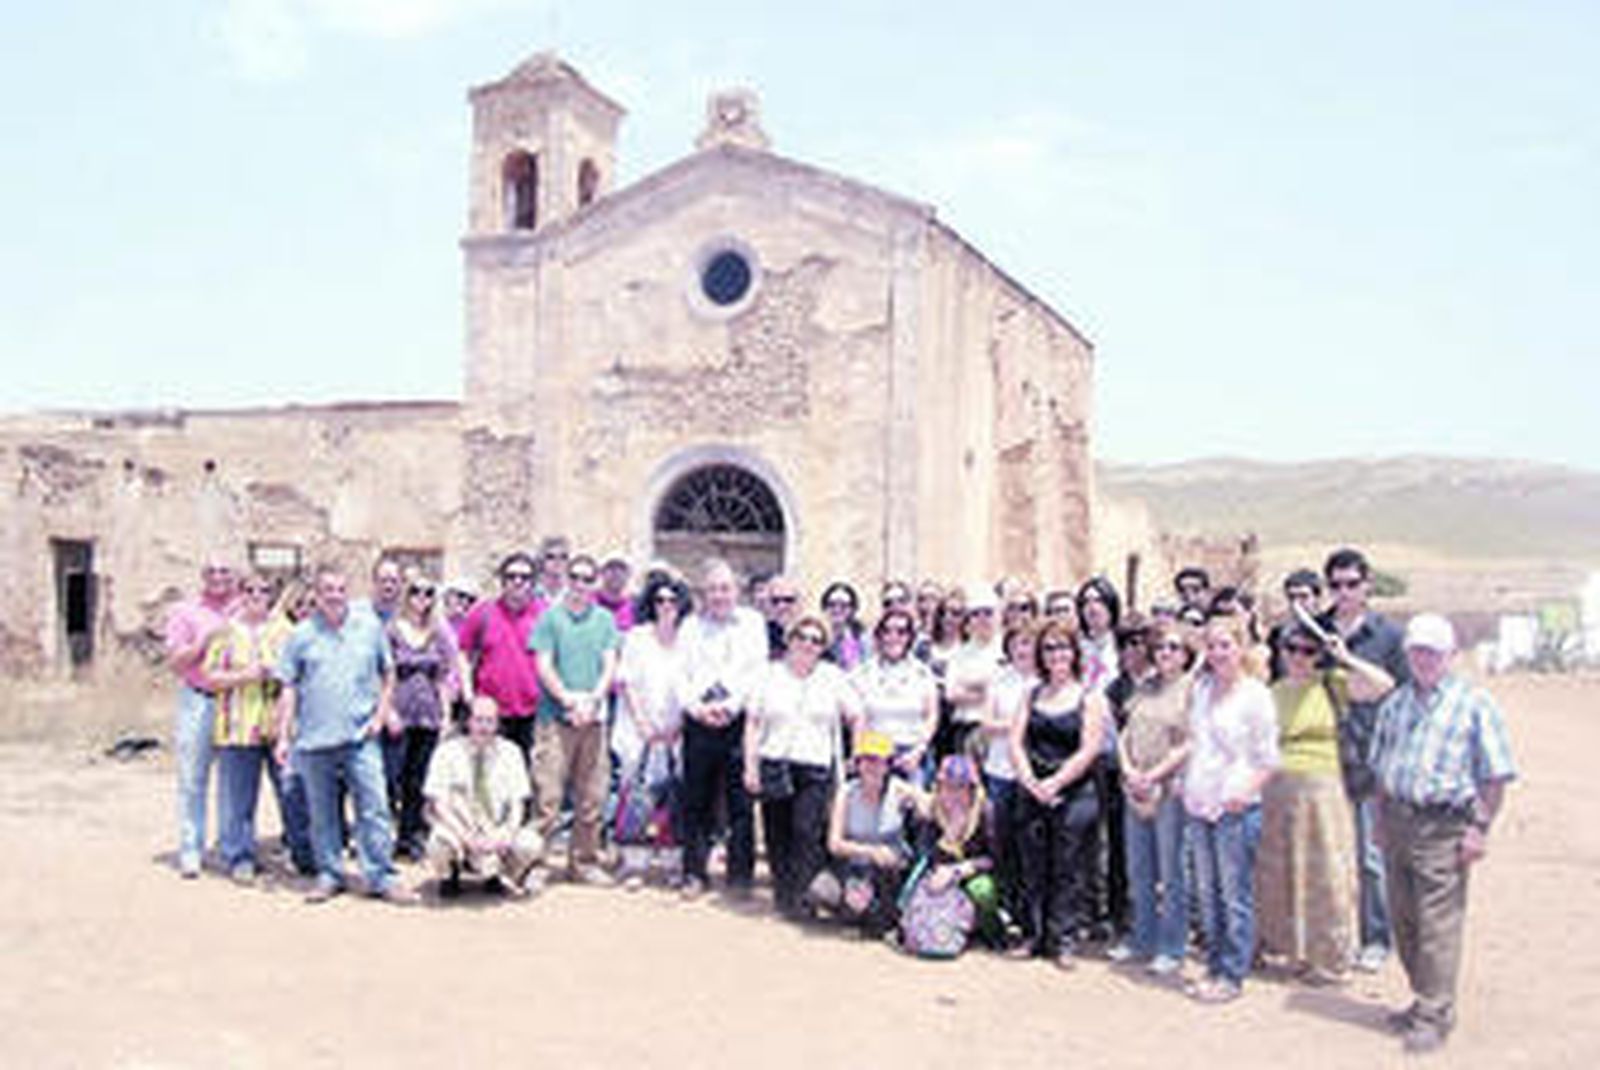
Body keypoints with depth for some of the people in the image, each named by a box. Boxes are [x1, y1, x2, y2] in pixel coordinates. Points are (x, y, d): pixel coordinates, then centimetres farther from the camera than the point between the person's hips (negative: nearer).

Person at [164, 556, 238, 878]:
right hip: (198, 702, -2)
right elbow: (175, 662, 0)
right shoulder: (185, 612, 6)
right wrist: (204, 640, -12)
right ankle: (190, 851, 7)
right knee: (192, 779, 0)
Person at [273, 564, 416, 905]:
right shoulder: (302, 634, 4)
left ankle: (381, 877, 4)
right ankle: (329, 875, 21)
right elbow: (288, 688, 6)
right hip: (314, 738, 0)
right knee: (322, 813, 9)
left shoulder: (370, 627, 6)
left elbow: (388, 673, 14)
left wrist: (382, 713, 3)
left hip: (361, 737, 0)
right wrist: (283, 736, 2)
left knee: (374, 807, -4)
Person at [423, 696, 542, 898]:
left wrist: (506, 833, -24)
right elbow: (439, 805, -14)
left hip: (497, 834, 2)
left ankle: (494, 876, 7)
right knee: (441, 841, -36)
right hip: (459, 829, -2)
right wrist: (467, 837, -27)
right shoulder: (448, 751, -9)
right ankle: (449, 877, 1)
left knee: (531, 845, -26)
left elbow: (518, 804, -4)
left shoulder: (510, 752, -2)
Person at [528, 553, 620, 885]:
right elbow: (544, 667, -3)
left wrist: (592, 701, -10)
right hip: (555, 717, -3)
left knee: (592, 796, 7)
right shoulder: (550, 617, 2)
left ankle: (586, 861, 17)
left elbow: (610, 667, 6)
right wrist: (569, 700, -14)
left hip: (594, 718, 3)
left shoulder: (605, 620, 11)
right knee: (547, 795, -6)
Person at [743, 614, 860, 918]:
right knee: (777, 833, 3)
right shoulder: (771, 674, 9)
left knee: (808, 830, -14)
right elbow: (753, 723, 8)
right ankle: (781, 890, 18)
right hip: (774, 765, 1)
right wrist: (750, 766, 1)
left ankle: (795, 896, -8)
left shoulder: (833, 677, 8)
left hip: (816, 768, -1)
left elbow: (855, 719, 8)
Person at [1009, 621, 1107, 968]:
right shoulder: (1033, 695, 11)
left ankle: (1064, 941, 8)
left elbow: (1088, 751, -9)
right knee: (1032, 868, 8)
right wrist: (1030, 781, -10)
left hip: (1075, 793, -4)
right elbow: (1016, 742, 5)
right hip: (1033, 792, 4)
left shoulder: (1089, 697, -1)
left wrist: (1055, 782, -15)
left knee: (1069, 871, 0)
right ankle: (1034, 935, 19)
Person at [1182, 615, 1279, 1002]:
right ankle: (1214, 967, 21)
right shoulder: (1200, 688, 12)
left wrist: (1246, 790, -20)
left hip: (1234, 807, -6)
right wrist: (1186, 783, 13)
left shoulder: (1255, 694, -6)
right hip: (1199, 803, 6)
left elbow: (1267, 758, -6)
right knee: (1207, 893, 11)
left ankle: (1232, 975, 8)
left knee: (1235, 894, -1)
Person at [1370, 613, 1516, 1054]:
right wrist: (1381, 819, 16)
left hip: (1442, 826, -6)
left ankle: (1434, 1016, 2)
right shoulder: (1395, 702, 14)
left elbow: (1495, 775, -5)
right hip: (1397, 822, 6)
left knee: (1438, 924, -5)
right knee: (1404, 919, 12)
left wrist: (1480, 827, -11)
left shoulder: (1474, 704, -3)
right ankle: (1423, 999, 26)